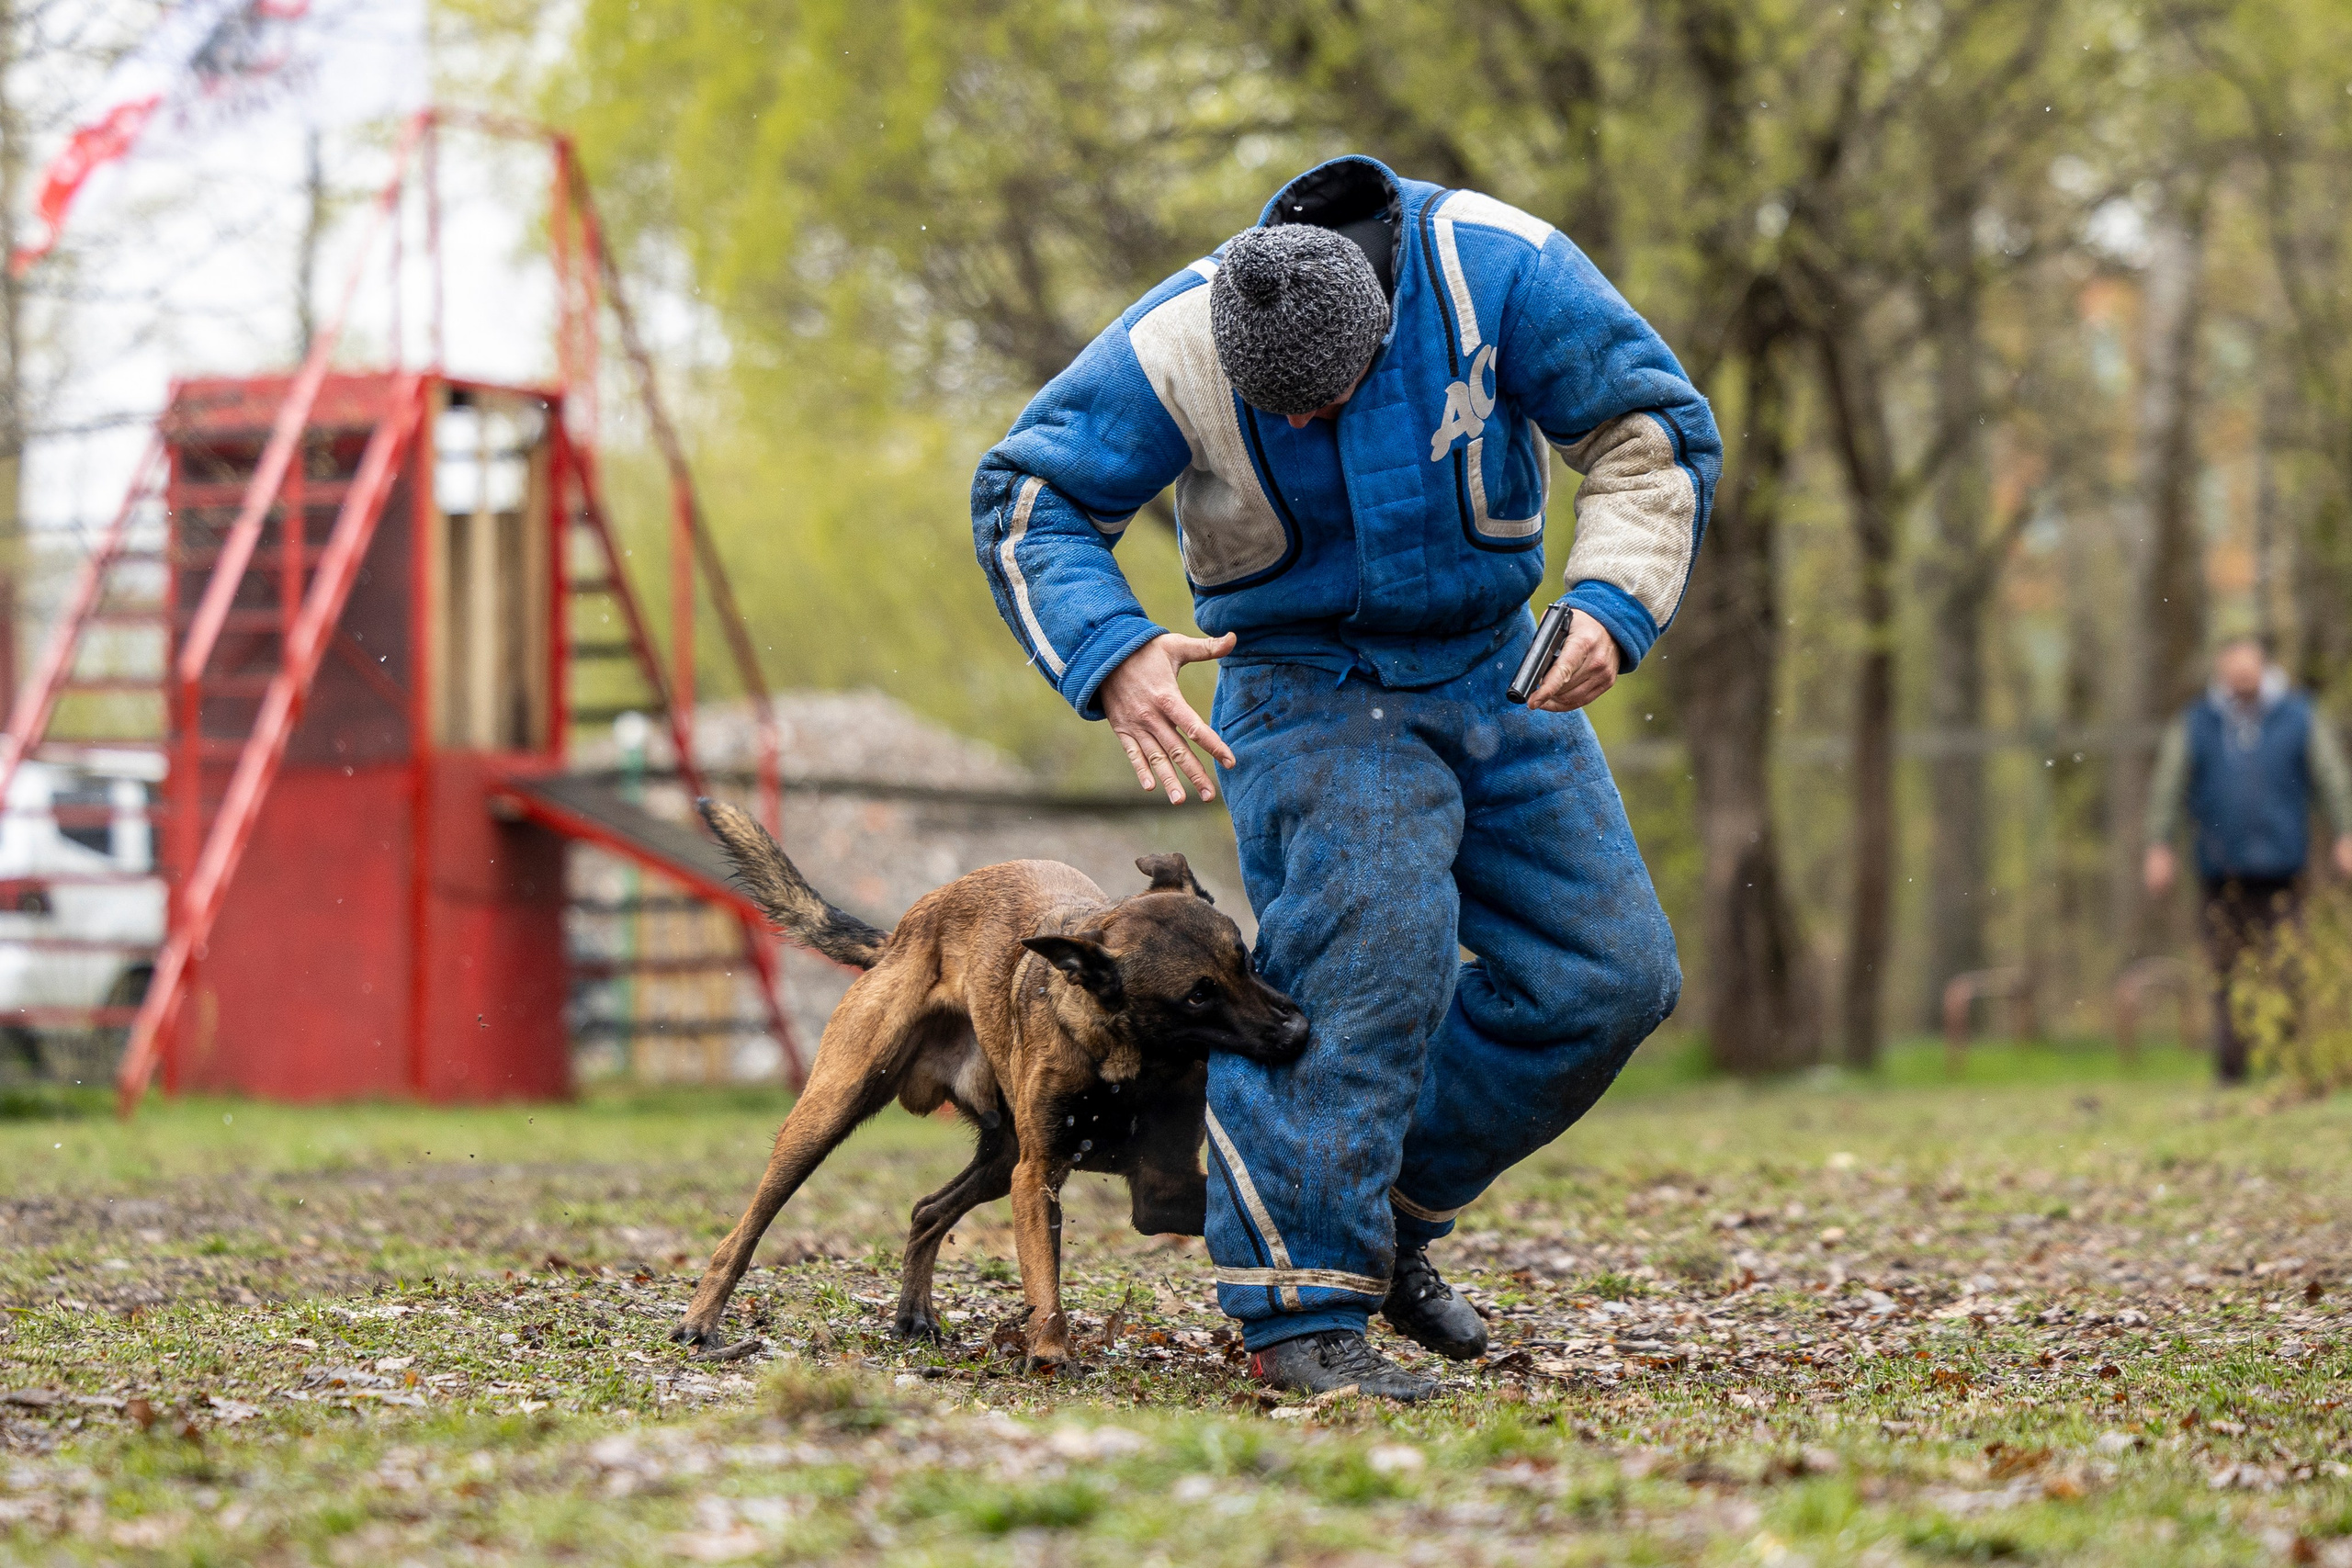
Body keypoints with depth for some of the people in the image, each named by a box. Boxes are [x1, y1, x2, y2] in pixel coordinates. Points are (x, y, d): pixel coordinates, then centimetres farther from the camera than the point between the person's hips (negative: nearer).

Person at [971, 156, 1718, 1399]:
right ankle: (1297, 1305, -24)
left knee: (1610, 973, -1)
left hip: (1491, 672, 4)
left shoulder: (1498, 270, -22)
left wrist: (1613, 604, -30)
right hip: (1308, 681, -4)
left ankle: (1387, 1207, 14)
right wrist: (1111, 656, -31)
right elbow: (1027, 498, -14)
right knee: (1376, 937, -28)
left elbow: (1653, 434, -14)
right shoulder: (1175, 346, -23)